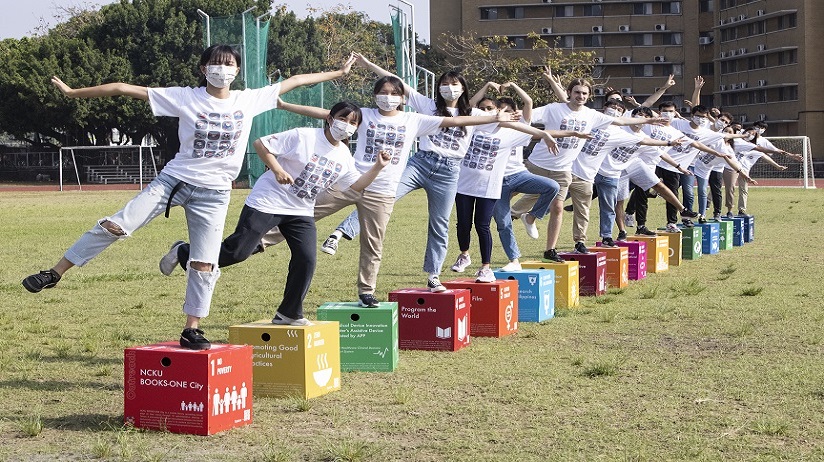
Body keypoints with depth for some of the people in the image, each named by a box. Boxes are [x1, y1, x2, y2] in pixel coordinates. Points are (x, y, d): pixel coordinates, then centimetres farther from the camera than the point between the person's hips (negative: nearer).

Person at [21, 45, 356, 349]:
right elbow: (124, 89, -7)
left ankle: (192, 330, 12)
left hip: (214, 193, 2)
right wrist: (72, 92, -7)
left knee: (204, 266, -2)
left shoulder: (250, 100, 2)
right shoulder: (185, 98, -6)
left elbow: (293, 81, 11)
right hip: (174, 179, -2)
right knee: (116, 226, -13)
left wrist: (338, 72, 16)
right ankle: (54, 273, -3)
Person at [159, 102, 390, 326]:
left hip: (301, 212, 6)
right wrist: (277, 170, -23)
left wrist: (378, 167, 0)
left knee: (307, 260, -7)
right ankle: (183, 253, 13)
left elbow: (356, 185, 14)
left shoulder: (344, 156, 6)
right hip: (267, 203, -6)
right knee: (238, 251, -9)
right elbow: (261, 144, -12)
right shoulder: (303, 136, -14)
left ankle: (289, 314, 9)